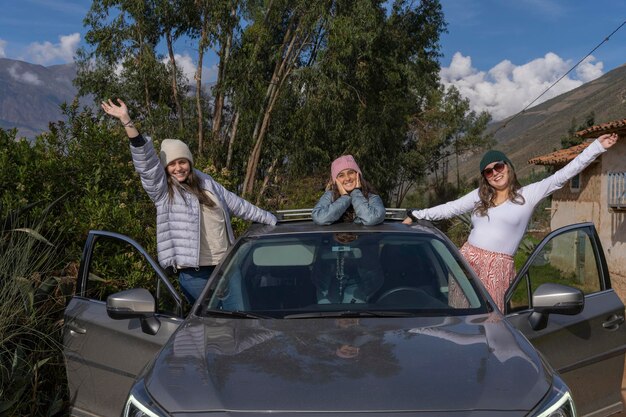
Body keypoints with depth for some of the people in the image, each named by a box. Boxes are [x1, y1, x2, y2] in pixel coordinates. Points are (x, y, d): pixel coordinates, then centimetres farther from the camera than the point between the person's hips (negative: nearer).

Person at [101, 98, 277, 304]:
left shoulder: (207, 183, 12)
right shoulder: (162, 191, -2)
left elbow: (238, 205, 19)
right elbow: (145, 159, -15)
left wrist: (272, 220, 21)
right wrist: (127, 121, -26)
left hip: (226, 267, 5)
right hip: (195, 273, -4)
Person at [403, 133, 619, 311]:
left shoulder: (528, 195, 5)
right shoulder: (479, 195, 16)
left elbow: (563, 175, 1)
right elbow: (449, 209, 18)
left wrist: (597, 147, -4)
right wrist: (416, 216, 15)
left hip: (497, 266, -3)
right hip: (468, 258, 4)